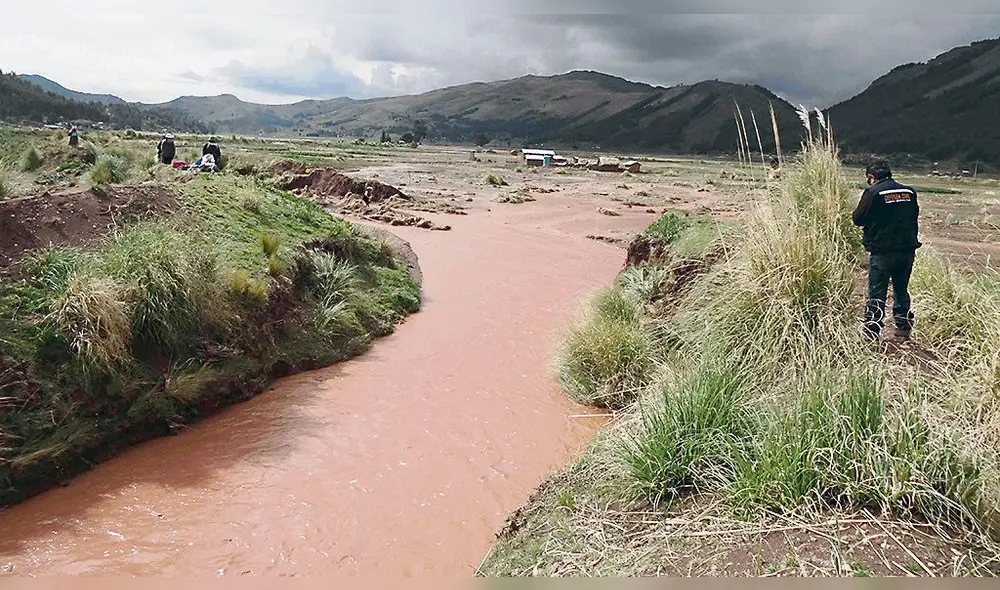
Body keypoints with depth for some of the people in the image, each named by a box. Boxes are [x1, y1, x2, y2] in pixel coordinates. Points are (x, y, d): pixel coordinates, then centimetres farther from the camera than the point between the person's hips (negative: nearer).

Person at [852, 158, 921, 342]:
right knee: (901, 290, 19)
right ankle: (904, 329, 26)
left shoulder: (873, 192, -11)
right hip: (907, 250, 5)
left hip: (882, 251, -5)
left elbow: (858, 219, -6)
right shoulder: (909, 192, 5)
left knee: (877, 294, 2)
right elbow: (913, 217, 13)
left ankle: (872, 332, 2)